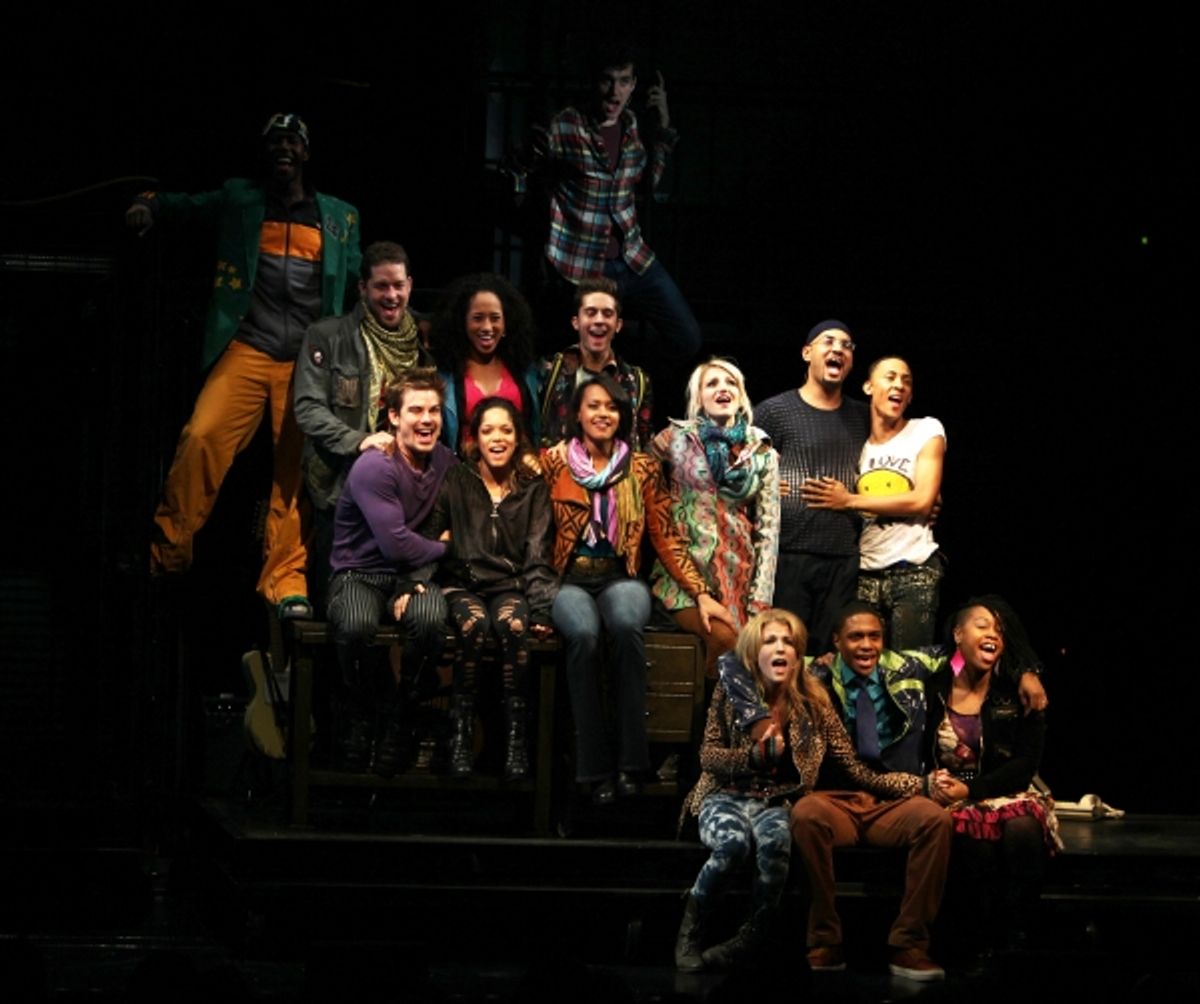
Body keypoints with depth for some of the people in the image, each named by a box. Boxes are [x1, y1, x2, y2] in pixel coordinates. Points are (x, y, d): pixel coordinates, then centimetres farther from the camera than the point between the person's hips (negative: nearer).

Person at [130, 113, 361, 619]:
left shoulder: (340, 218, 19)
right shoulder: (240, 199, 16)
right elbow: (189, 206, 10)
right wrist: (149, 206, -10)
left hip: (309, 362, 1)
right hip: (247, 350, -1)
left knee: (299, 470, -5)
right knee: (201, 437, -19)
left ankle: (286, 583, 2)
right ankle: (168, 553, -6)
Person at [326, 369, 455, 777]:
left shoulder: (446, 463, 4)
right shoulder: (375, 467, -15)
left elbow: (442, 528, 4)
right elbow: (395, 543, -19)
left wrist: (418, 581, -13)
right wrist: (443, 549, -2)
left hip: (414, 574, 4)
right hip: (360, 573, -4)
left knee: (430, 618, -32)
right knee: (357, 625, -37)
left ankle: (395, 719, -10)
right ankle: (360, 718, -8)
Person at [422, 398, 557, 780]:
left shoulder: (534, 490, 12)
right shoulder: (455, 482, 9)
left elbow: (538, 555, 6)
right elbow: (426, 537, 2)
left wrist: (540, 608, -8)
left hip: (511, 586, 1)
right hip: (463, 584, -1)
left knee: (512, 625, -34)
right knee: (474, 624, -35)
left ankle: (516, 735, -29)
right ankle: (462, 731, -27)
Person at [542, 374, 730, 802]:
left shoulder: (642, 468, 10)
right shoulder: (554, 462, 6)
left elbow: (665, 539, 10)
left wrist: (701, 593, 1)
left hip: (621, 578, 1)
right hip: (570, 580, -1)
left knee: (626, 626, -35)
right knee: (584, 634, -36)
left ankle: (631, 761, -30)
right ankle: (595, 769, -28)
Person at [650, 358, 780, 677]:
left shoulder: (762, 453, 10)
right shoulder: (675, 439, 4)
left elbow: (768, 529, 8)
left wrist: (760, 600, -2)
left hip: (738, 574, 3)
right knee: (724, 637, -27)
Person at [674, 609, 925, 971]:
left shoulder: (812, 702, 2)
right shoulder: (732, 690, -1)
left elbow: (853, 767, 2)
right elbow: (707, 756, -1)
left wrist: (922, 783, -7)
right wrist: (754, 757, -21)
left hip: (777, 801, 1)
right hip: (727, 795, -1)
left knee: (775, 841, -36)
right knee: (733, 841, -36)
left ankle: (753, 934, -18)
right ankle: (691, 926, -13)